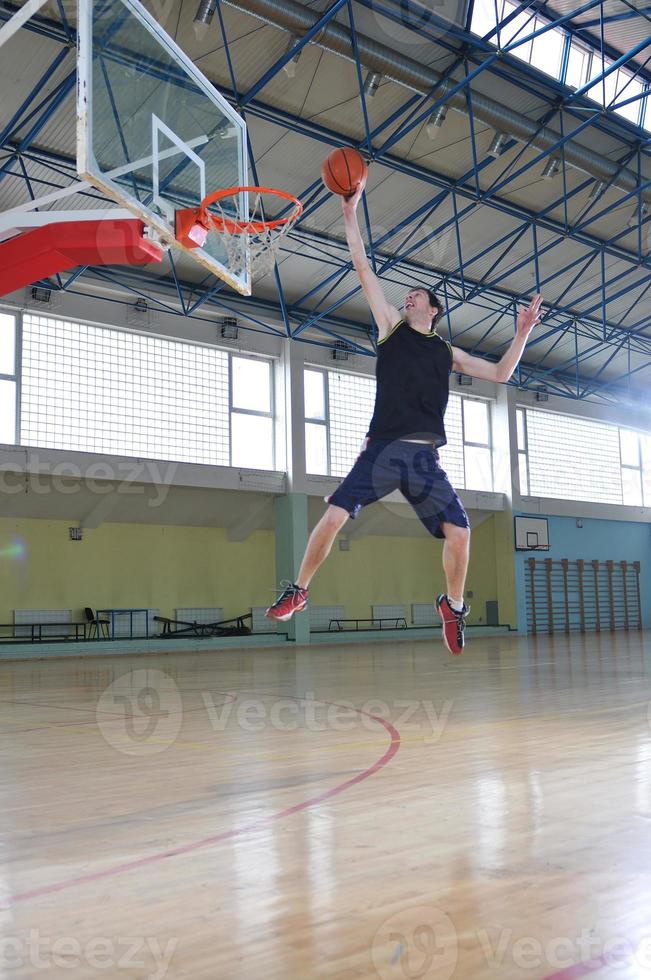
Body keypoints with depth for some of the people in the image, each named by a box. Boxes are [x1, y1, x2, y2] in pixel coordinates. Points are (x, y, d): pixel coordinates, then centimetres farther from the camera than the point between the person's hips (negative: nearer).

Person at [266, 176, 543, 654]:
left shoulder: (448, 353, 19)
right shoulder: (391, 326, 14)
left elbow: (500, 373, 24)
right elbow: (364, 268, 9)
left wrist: (523, 333, 15)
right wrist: (351, 215, 6)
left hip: (425, 456, 2)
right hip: (382, 449, -1)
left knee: (459, 532, -9)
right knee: (334, 515, -14)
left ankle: (453, 605, 16)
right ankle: (299, 591, 6)